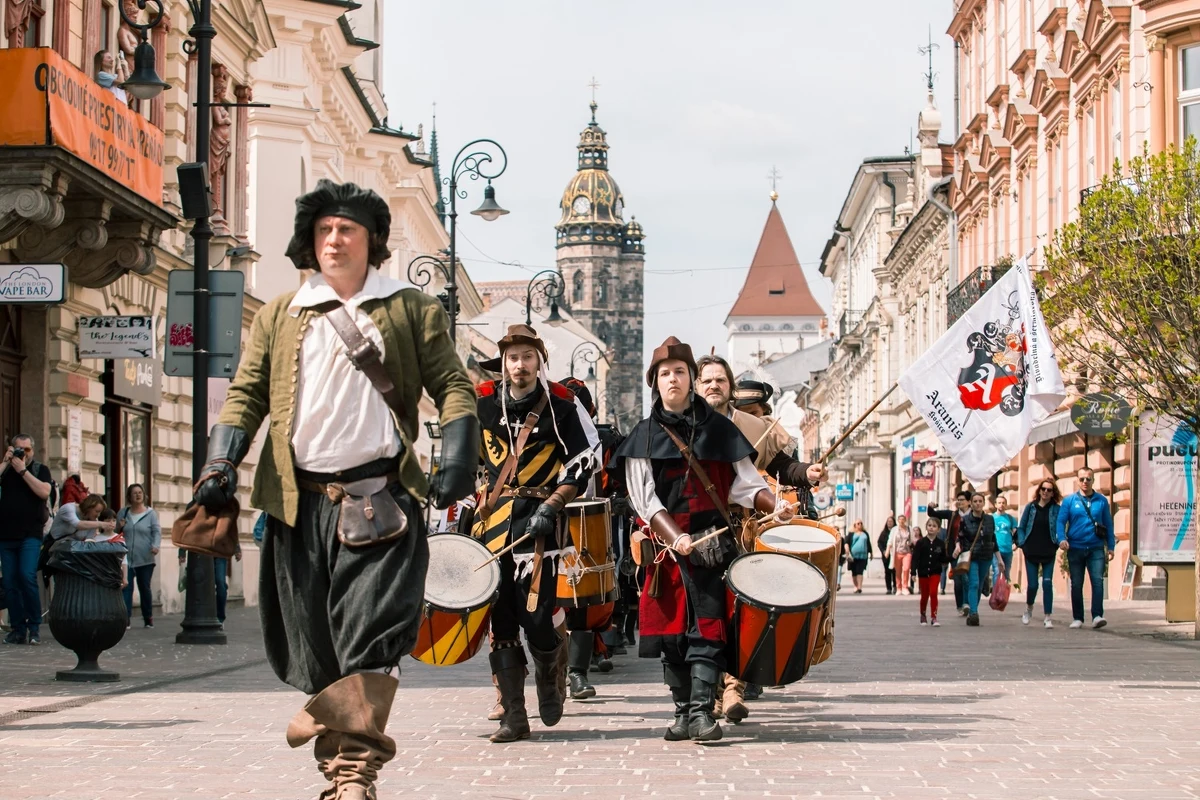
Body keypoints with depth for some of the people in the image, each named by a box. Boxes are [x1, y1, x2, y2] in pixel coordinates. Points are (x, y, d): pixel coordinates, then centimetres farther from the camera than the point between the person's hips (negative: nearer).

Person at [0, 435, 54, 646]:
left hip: (30, 534, -3)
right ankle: (18, 630, 7)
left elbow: (44, 492, -10)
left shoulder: (40, 469, 7)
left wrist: (22, 470, -10)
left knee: (27, 576, -18)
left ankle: (35, 627, -7)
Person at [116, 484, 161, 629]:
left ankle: (148, 618, 18)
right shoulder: (122, 513, 12)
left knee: (145, 588, 7)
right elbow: (116, 534, 22)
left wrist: (156, 545, -25)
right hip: (126, 558, 2)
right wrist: (119, 528, -2)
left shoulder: (151, 513, 3)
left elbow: (157, 531, -6)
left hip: (145, 559, -2)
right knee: (126, 587, -9)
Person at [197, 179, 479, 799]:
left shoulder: (412, 310, 12)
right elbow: (247, 393, 15)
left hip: (380, 500, -3)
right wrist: (222, 463, -1)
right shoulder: (279, 317, 18)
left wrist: (458, 459, -9)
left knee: (371, 636, -14)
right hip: (299, 500, 3)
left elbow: (452, 387, 7)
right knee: (313, 642, 5)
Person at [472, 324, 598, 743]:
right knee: (499, 618, 0)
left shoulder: (562, 403, -2)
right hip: (494, 517, 3)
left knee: (536, 614, -13)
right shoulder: (482, 401, 7)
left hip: (540, 518, -3)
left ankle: (549, 671, 21)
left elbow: (586, 459, -2)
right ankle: (513, 715, 5)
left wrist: (551, 506, -11)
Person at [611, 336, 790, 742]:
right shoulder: (644, 437, 8)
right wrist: (676, 540, -14)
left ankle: (702, 711, -14)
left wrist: (775, 506, -12)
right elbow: (644, 499, 0)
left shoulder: (718, 428, 9)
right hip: (666, 548, 1)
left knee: (706, 627, -11)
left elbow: (744, 481, 8)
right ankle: (683, 710, 12)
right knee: (670, 631, 2)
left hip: (713, 544, -1)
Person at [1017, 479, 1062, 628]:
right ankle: (1029, 608, 29)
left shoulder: (1057, 509, 2)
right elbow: (1021, 527, 9)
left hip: (1048, 553, -1)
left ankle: (1047, 618, -1)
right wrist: (1022, 543, -2)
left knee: (1047, 584, -7)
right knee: (1032, 585, 0)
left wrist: (1058, 542, -12)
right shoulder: (1030, 507, 5)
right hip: (1031, 553, 1)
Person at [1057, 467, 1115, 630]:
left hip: (1096, 549, -1)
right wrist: (1062, 539, -17)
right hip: (1075, 549, 1)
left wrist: (1110, 547, 4)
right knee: (1076, 584, 7)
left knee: (1098, 580, -15)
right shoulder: (1070, 501, 5)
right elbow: (1061, 521, 0)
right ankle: (1077, 618, 14)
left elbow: (1108, 524, 9)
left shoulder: (1102, 500, 6)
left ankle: (1097, 616, -19)